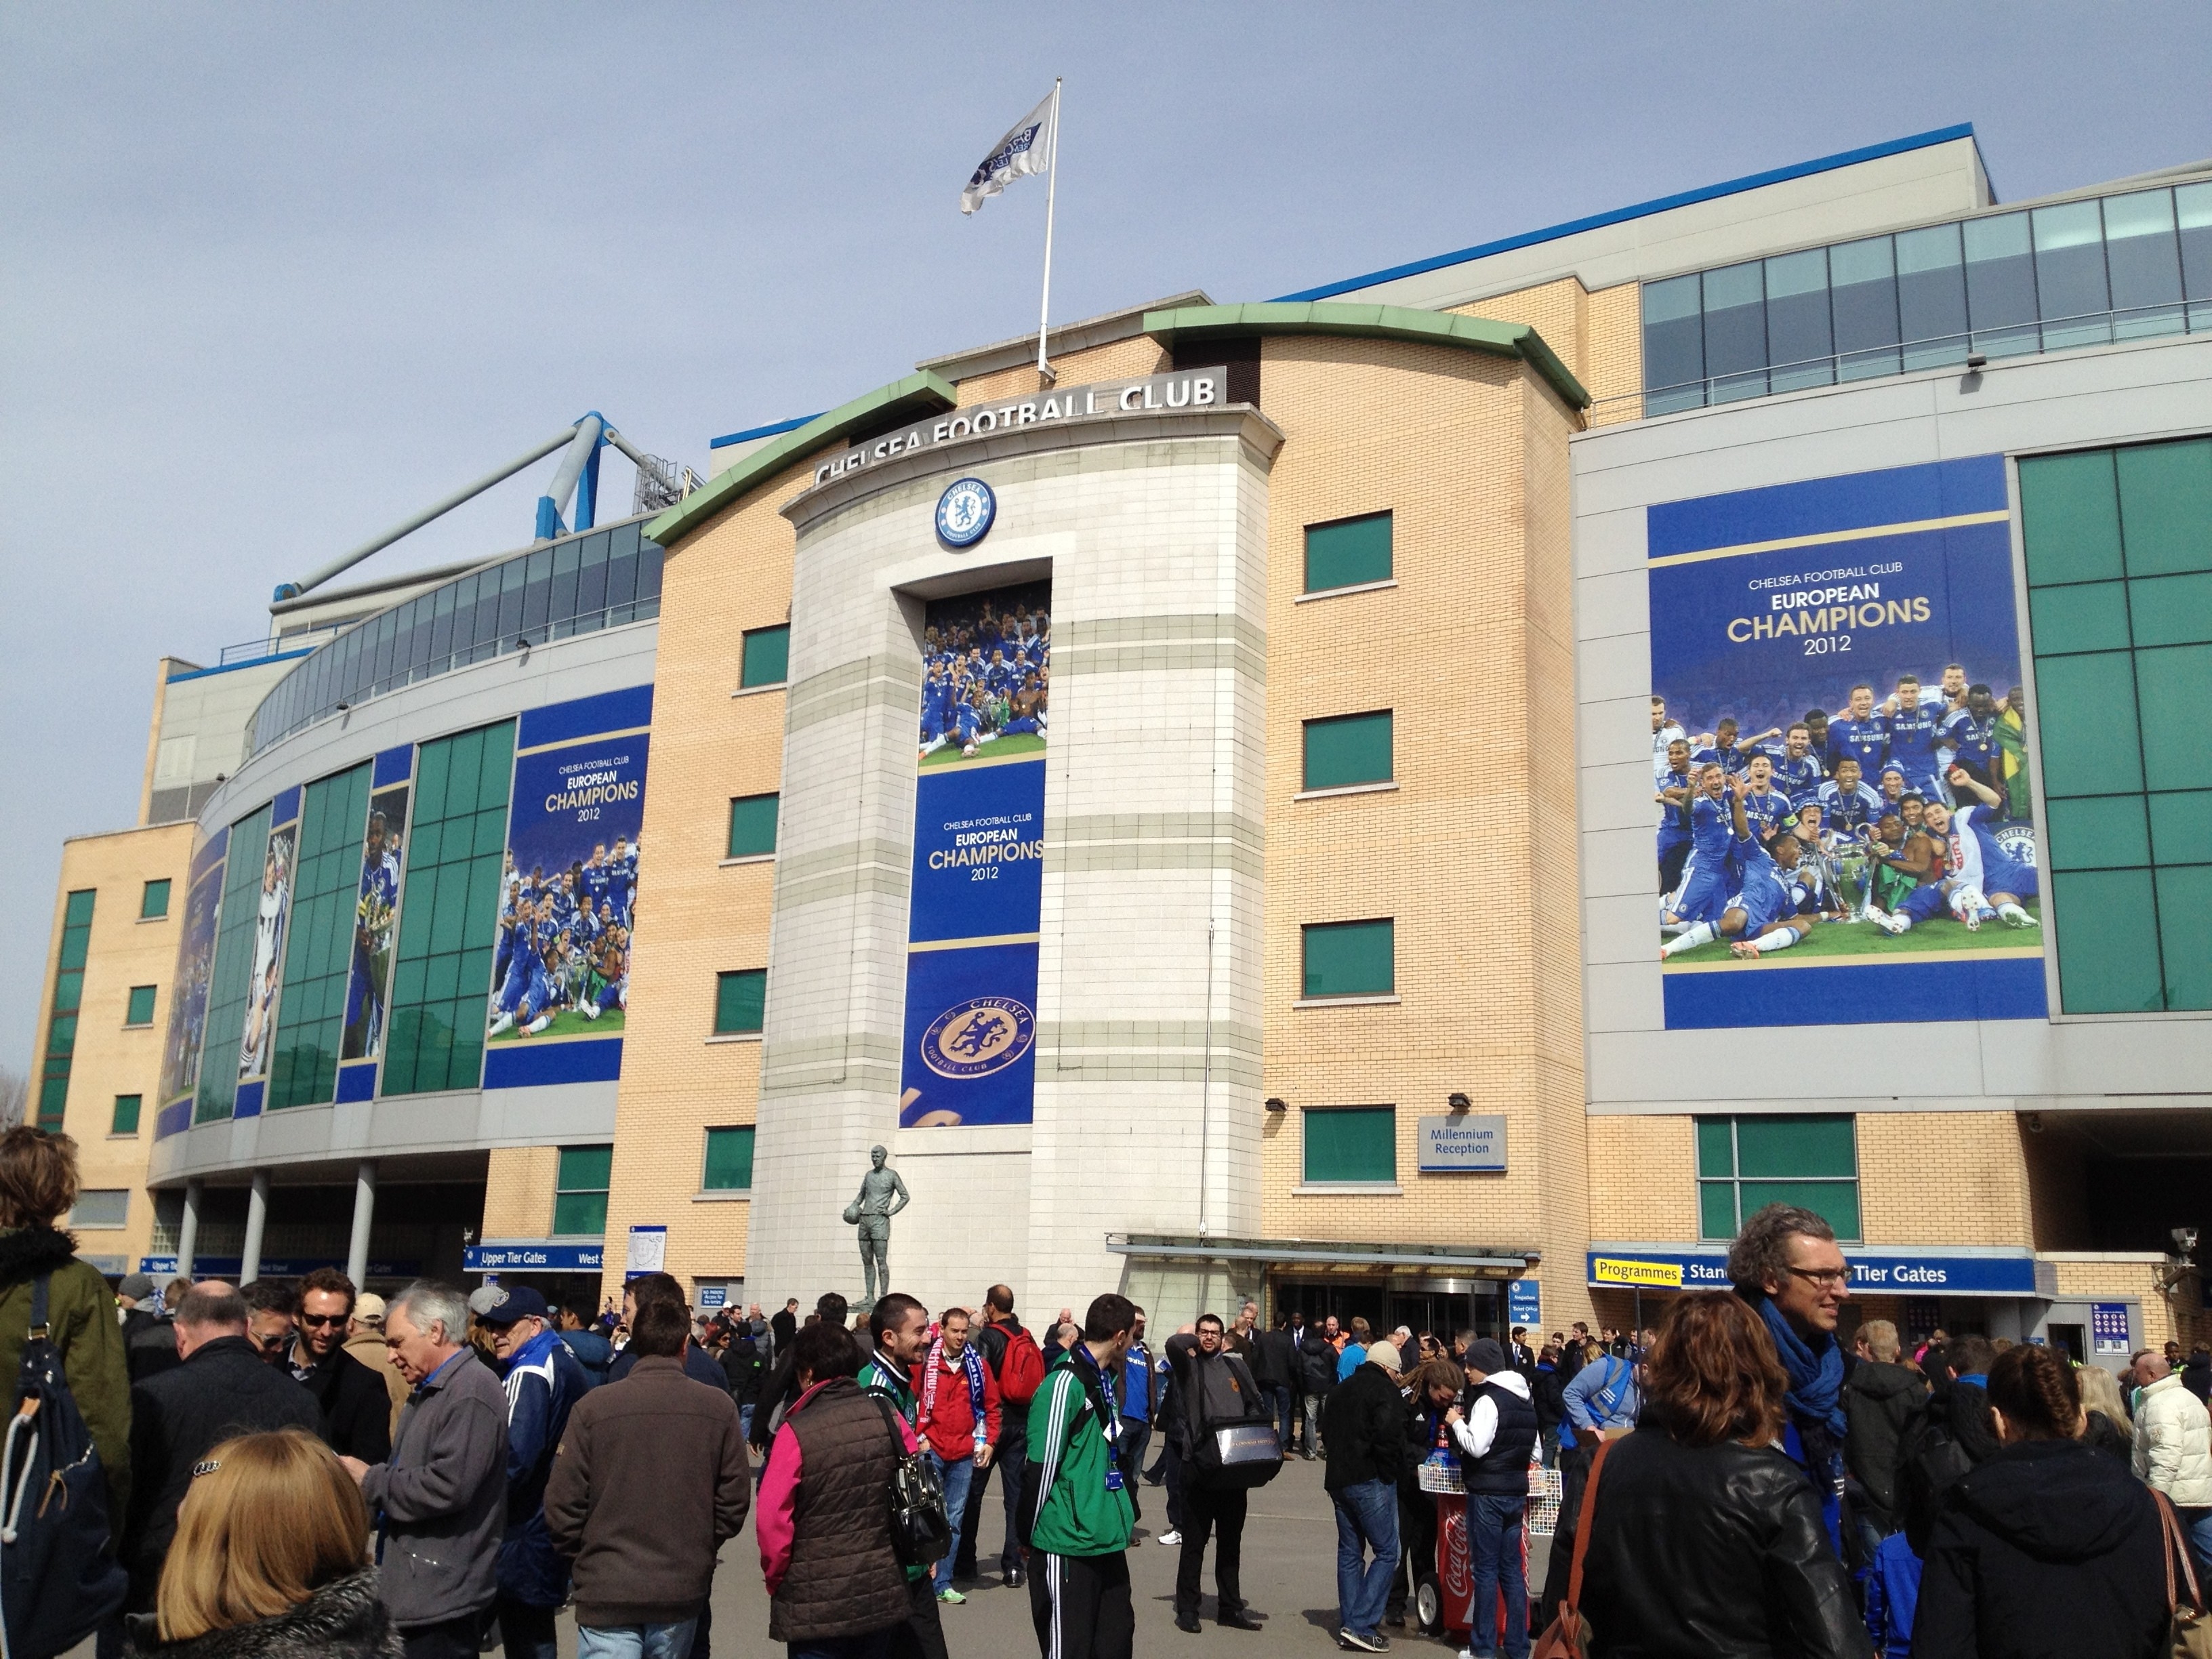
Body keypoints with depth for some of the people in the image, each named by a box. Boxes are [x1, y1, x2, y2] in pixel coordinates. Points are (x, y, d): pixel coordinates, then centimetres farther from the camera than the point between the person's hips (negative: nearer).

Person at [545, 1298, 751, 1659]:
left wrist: (582, 1560, 11)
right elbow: (734, 1501, -1)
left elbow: (562, 1503, -6)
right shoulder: (719, 1407, -5)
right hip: (684, 1591, 3)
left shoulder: (593, 1406, -9)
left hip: (608, 1591, -2)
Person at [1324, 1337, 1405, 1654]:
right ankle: (1361, 1625, -9)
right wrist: (1393, 1469, -8)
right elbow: (1388, 1435, -21)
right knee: (1387, 1552, -2)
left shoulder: (1340, 1390, 17)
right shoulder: (1386, 1391, -9)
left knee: (1349, 1552, 13)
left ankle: (1348, 1626, 13)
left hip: (1337, 1479, 8)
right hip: (1371, 1482, -8)